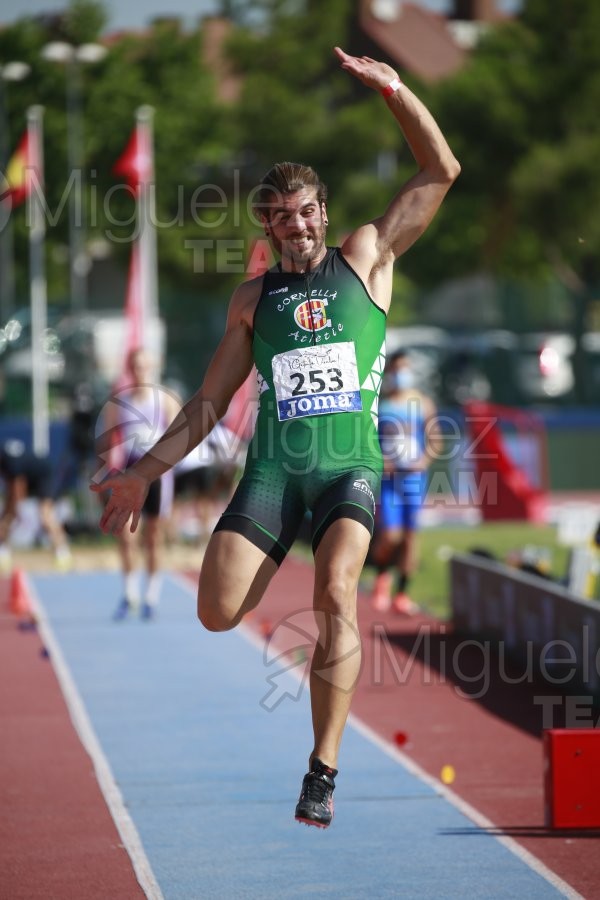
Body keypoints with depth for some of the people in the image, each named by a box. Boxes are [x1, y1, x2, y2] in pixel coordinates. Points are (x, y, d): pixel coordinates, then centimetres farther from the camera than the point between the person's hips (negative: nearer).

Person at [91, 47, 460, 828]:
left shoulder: (366, 259, 11)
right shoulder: (253, 299, 16)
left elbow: (441, 171, 6)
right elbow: (212, 400, 21)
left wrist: (394, 90, -5)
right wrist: (146, 471, 17)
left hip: (352, 462, -2)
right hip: (273, 465, 2)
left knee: (336, 588, -28)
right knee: (217, 613, -16)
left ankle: (324, 772, -24)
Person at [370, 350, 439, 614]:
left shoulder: (423, 404, 5)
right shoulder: (377, 404, 0)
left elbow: (434, 439, 9)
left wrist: (425, 460, -9)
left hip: (413, 476, 2)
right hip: (386, 476, -2)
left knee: (410, 535, 1)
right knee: (390, 535, -11)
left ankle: (401, 594, 11)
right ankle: (382, 575, 21)